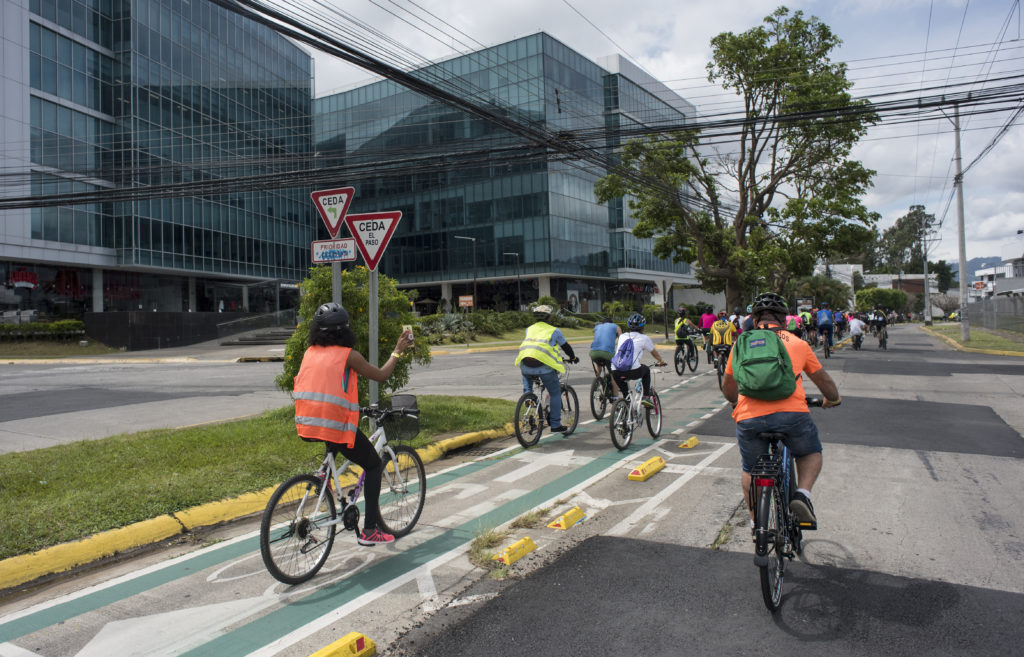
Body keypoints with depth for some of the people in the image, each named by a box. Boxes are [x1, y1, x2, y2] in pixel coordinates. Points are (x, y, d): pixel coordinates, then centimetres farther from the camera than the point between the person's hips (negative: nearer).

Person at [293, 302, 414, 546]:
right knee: (374, 466, 13)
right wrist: (398, 351, 18)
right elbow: (381, 375, 5)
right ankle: (369, 530, 11)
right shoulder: (348, 355, -5)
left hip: (305, 425, 6)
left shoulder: (310, 352, 11)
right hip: (336, 425, -6)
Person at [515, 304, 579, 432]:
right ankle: (555, 425, 15)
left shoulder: (529, 329, 23)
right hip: (544, 365, -3)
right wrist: (573, 358, 42)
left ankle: (527, 393, 20)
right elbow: (566, 346, 23)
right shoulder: (554, 330, 13)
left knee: (525, 374, 42)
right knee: (555, 393, 14)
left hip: (525, 363, 4)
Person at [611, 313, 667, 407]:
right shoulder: (644, 338, 12)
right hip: (633, 371, -4)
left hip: (615, 372, 4)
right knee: (646, 370, 28)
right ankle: (646, 397, 22)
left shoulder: (622, 336, 23)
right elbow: (654, 352, 29)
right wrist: (661, 361, 51)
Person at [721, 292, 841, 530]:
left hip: (749, 418, 1)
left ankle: (756, 522, 31)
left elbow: (727, 385, 27)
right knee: (811, 453, 29)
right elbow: (824, 380, 28)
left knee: (750, 470, 26)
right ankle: (802, 494, 5)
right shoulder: (797, 343, 17)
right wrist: (833, 399, 49)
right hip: (791, 414, -1)